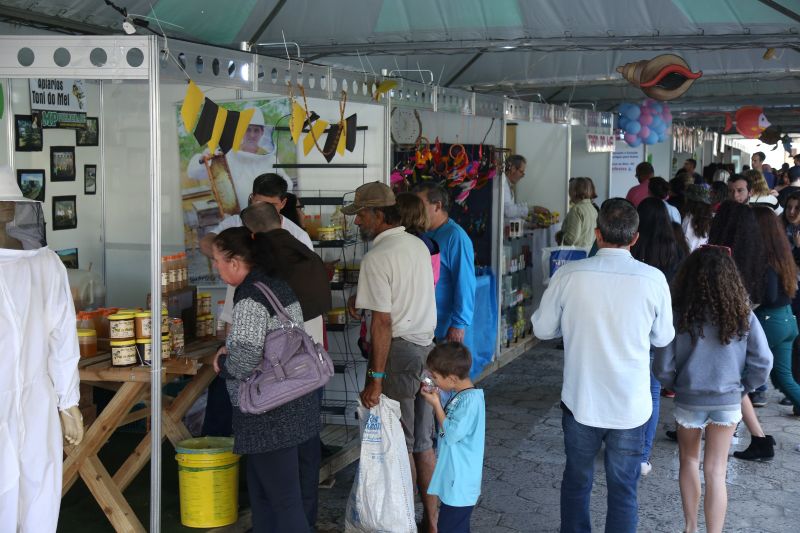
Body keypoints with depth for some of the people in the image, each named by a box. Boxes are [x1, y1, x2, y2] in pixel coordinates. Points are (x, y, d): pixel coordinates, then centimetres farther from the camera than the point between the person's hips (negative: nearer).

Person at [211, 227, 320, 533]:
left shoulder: (250, 299, -19)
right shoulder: (277, 283, 9)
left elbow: (245, 361, -27)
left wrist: (222, 364, -6)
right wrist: (230, 353, 10)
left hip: (270, 415, -9)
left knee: (283, 499, 0)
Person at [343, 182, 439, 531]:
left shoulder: (376, 259, -16)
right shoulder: (418, 245, 8)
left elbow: (382, 322, -20)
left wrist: (376, 379, -19)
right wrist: (366, 298, 18)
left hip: (398, 351, -8)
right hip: (426, 347, 8)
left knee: (400, 443, 3)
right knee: (423, 441, 15)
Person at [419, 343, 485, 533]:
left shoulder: (471, 400, -23)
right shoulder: (457, 393, 5)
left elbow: (452, 433, -24)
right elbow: (448, 422, 19)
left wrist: (436, 404, -16)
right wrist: (435, 397, 4)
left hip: (459, 483, -10)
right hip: (453, 478, 10)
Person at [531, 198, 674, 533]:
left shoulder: (568, 275, -12)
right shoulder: (653, 279, -12)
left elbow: (542, 328, 0)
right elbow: (662, 338, 1)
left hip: (580, 401, 1)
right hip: (630, 405, -1)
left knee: (576, 481, 20)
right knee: (623, 490, 12)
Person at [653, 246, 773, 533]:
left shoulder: (679, 314, -13)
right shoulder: (742, 315, -9)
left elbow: (662, 368, -11)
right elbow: (763, 362, -10)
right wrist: (743, 387, 7)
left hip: (689, 401, 0)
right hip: (728, 402, 0)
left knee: (689, 460, 22)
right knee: (715, 471, 9)